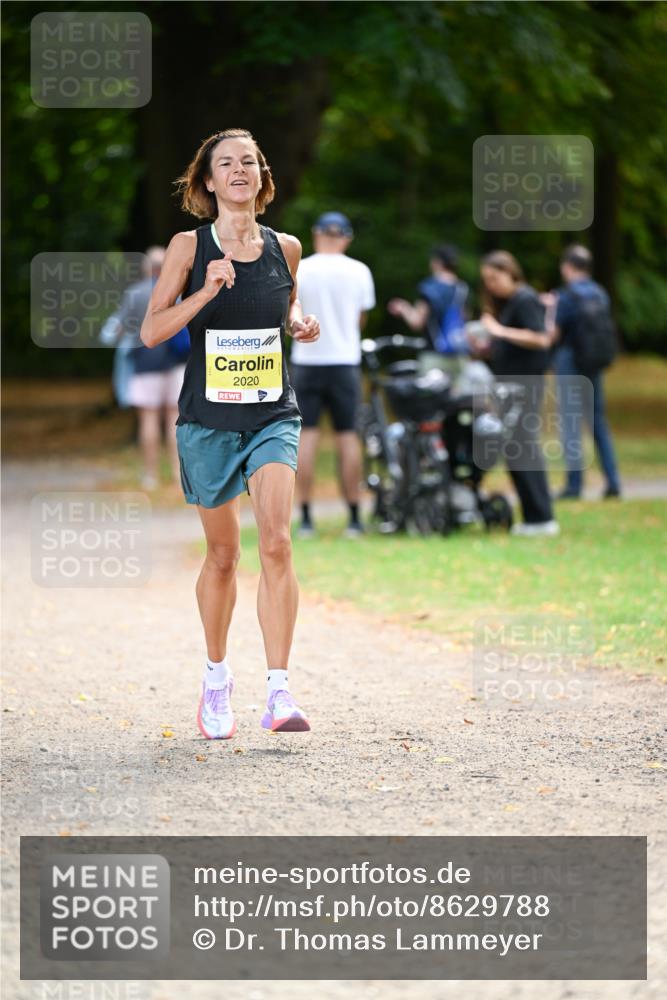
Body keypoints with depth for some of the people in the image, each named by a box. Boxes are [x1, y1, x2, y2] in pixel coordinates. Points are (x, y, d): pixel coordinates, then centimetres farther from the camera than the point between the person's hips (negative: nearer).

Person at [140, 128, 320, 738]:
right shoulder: (189, 247, -3)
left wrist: (300, 324, 3)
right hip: (208, 419, -1)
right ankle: (217, 676, 32)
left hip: (273, 416, 1)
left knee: (276, 541, -18)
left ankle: (279, 689, -20)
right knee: (222, 555, 10)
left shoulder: (285, 248, 5)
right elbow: (152, 331, -8)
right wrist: (206, 291, -21)